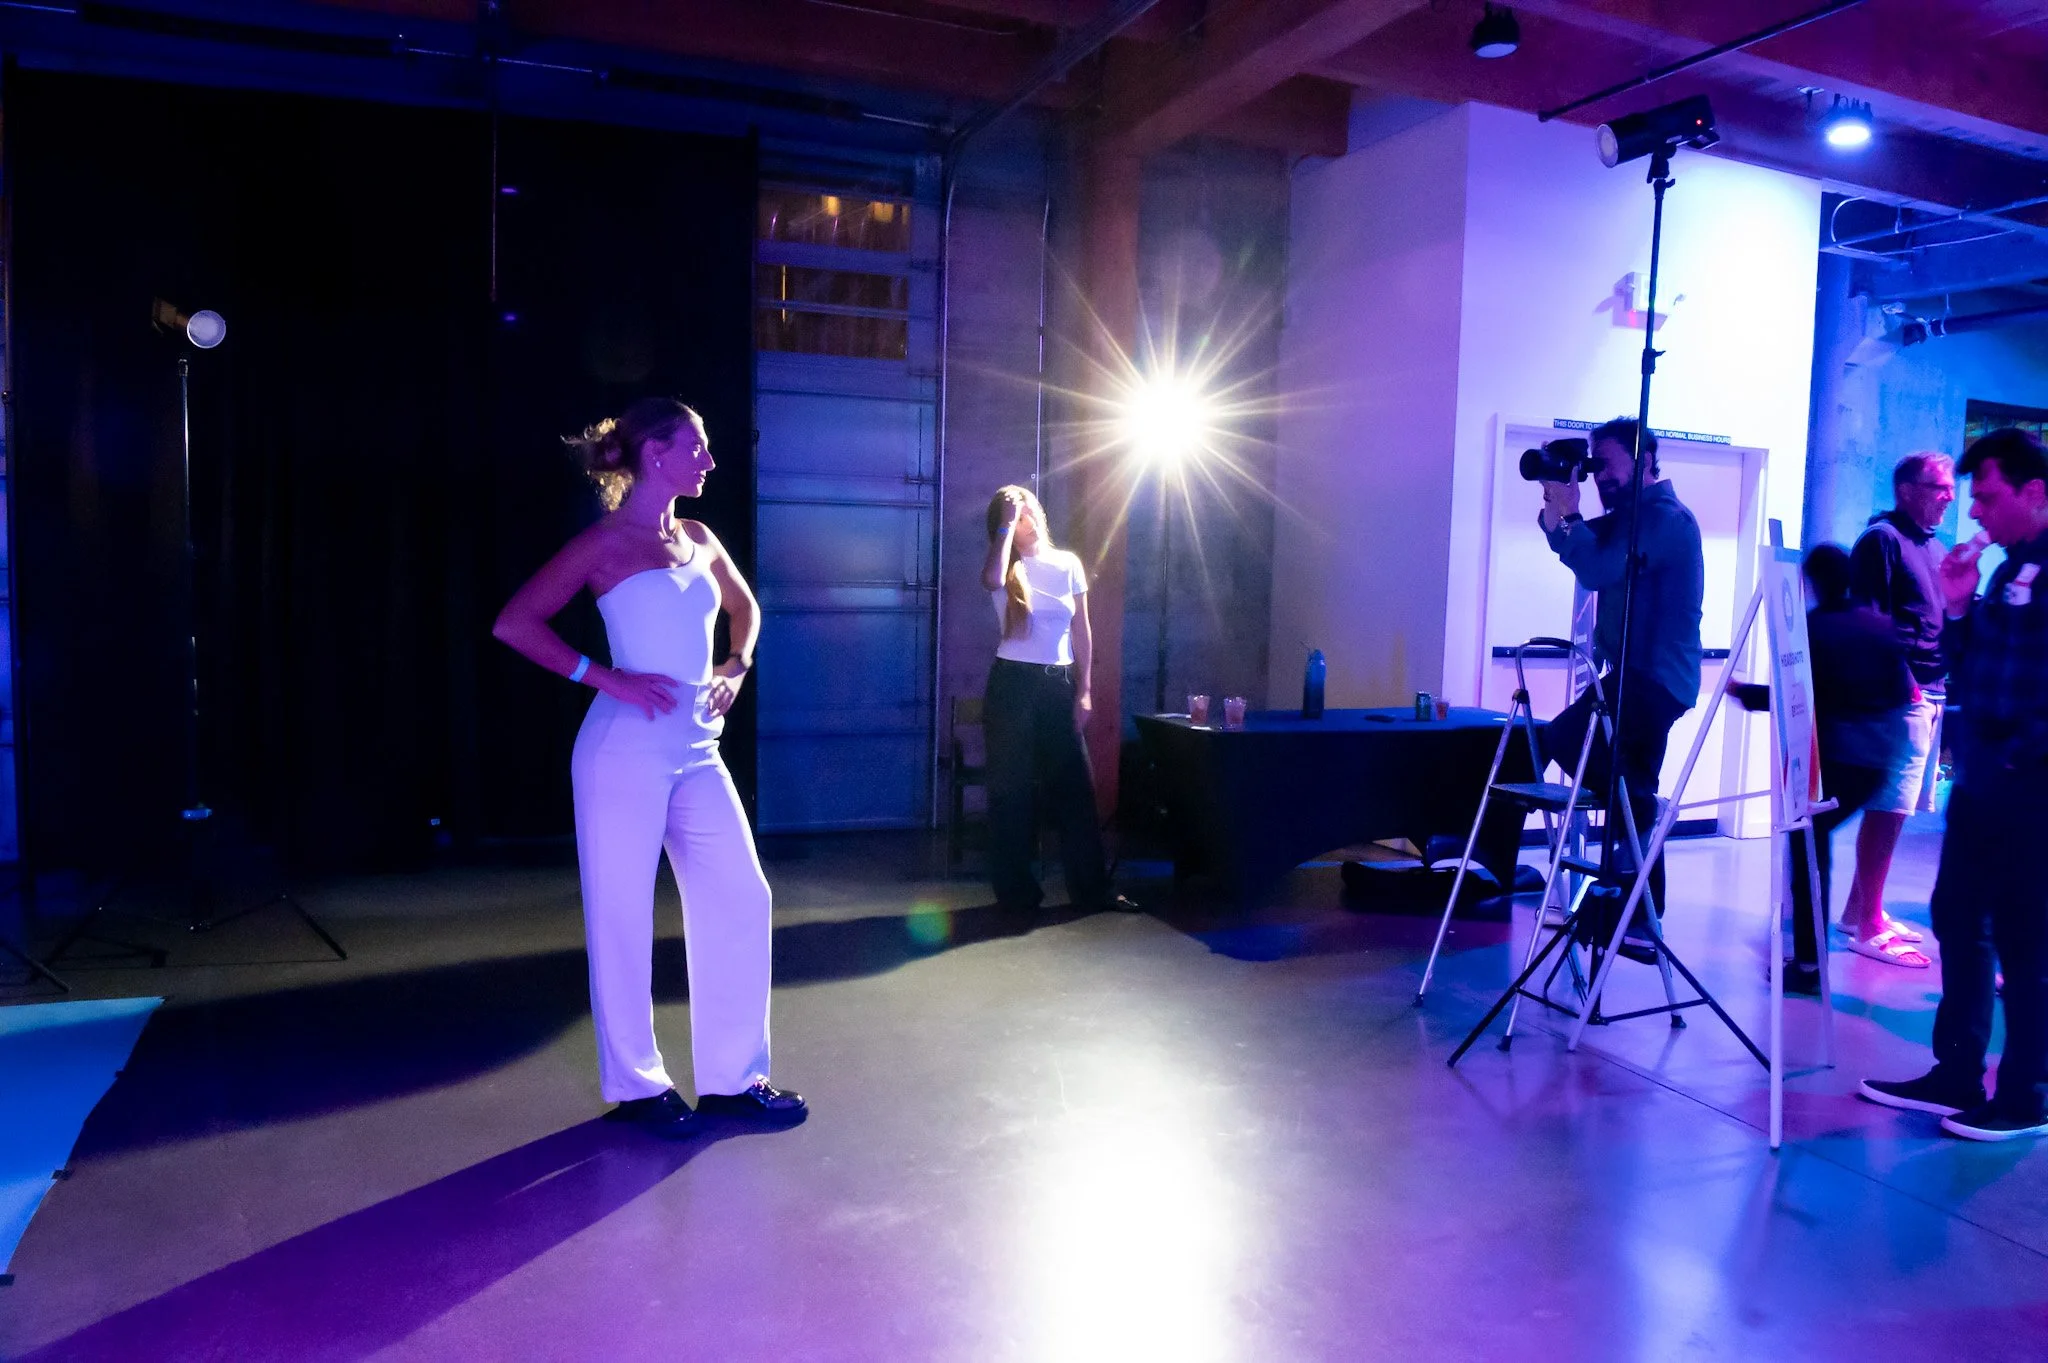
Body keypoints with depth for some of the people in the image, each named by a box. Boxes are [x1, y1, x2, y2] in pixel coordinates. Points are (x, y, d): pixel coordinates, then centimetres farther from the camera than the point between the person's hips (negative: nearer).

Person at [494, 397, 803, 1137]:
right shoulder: (606, 542, -4)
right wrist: (604, 677, -14)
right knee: (623, 916, 2)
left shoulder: (698, 539, 13)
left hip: (697, 750, 7)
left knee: (740, 898, 4)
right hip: (628, 747, -6)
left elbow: (744, 608, 31)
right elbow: (515, 623, -10)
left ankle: (732, 1076, 16)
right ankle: (635, 1084, 18)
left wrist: (736, 668, 14)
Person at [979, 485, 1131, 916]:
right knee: (1012, 789, 2)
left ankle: (1091, 886, 15)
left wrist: (1083, 690, 5)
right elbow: (991, 580, -30)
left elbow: (1081, 631, 10)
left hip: (1059, 684, 3)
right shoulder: (1008, 569, -2)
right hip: (1013, 683, -3)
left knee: (1075, 786, 5)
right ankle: (1016, 891, 12)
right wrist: (1007, 523, -20)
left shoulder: (1068, 564, 7)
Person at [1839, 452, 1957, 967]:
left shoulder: (1933, 547, 19)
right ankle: (1868, 926, -3)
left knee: (1890, 808, 11)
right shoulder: (1882, 539, -6)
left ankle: (1862, 910, 20)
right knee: (1888, 809, -8)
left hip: (1931, 695, 9)